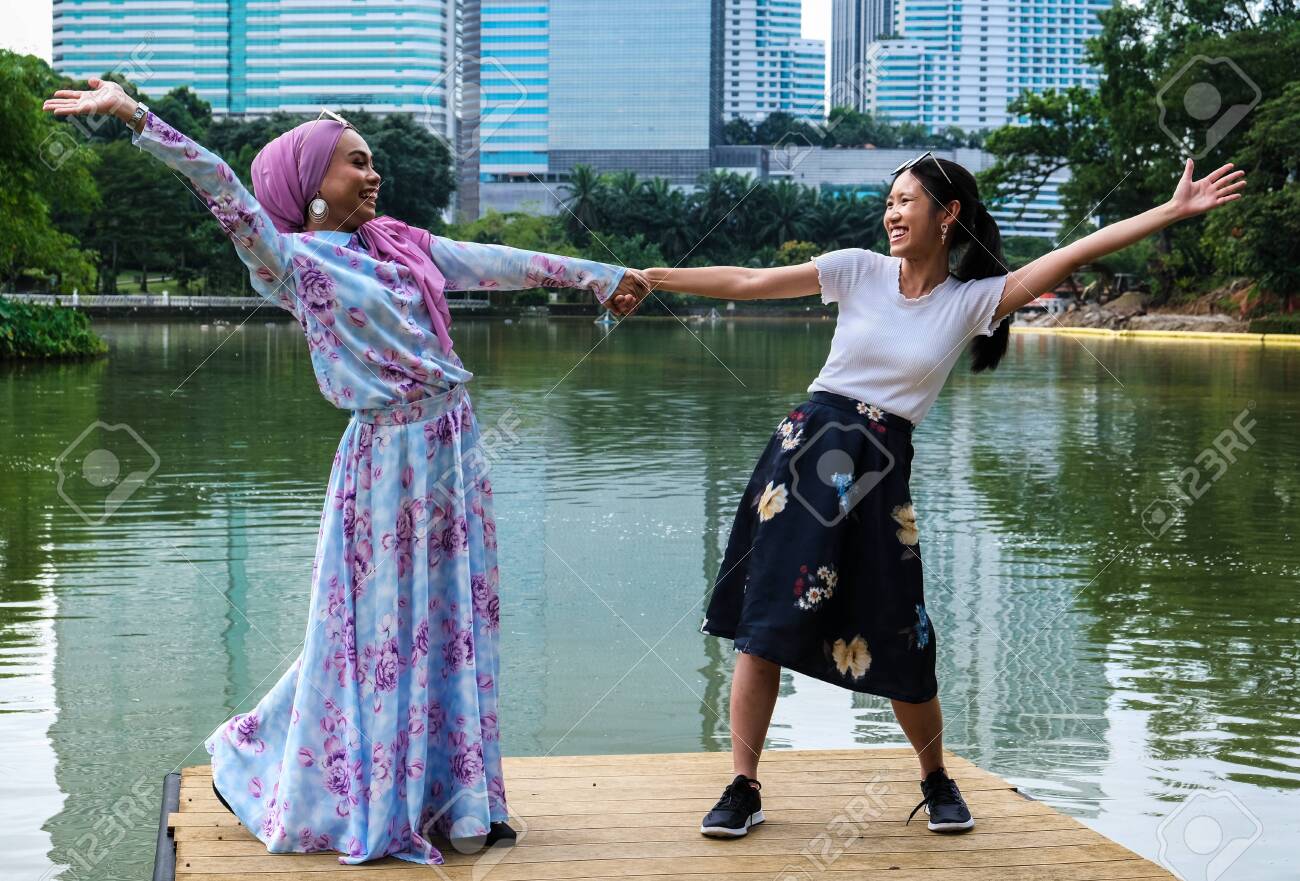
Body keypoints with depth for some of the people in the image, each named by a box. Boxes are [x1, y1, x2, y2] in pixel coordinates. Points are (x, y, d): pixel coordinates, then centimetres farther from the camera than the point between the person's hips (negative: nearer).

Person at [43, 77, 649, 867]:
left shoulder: (401, 244, 11)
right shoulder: (292, 259, -7)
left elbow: (498, 264, 17)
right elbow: (225, 190, -17)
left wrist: (600, 276, 24)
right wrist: (132, 114, -28)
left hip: (456, 446, 7)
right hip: (390, 455, -6)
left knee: (457, 624, 10)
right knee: (381, 629, 1)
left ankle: (450, 794, 21)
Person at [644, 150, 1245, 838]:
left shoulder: (973, 300, 2)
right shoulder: (859, 270, 3)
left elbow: (1075, 252, -3)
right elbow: (748, 283, 3)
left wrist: (1175, 210, -7)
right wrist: (654, 276, -1)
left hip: (879, 474, 0)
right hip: (805, 450, 1)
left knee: (898, 646, 1)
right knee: (761, 623, -2)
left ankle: (936, 781, 27)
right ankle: (744, 788, 9)